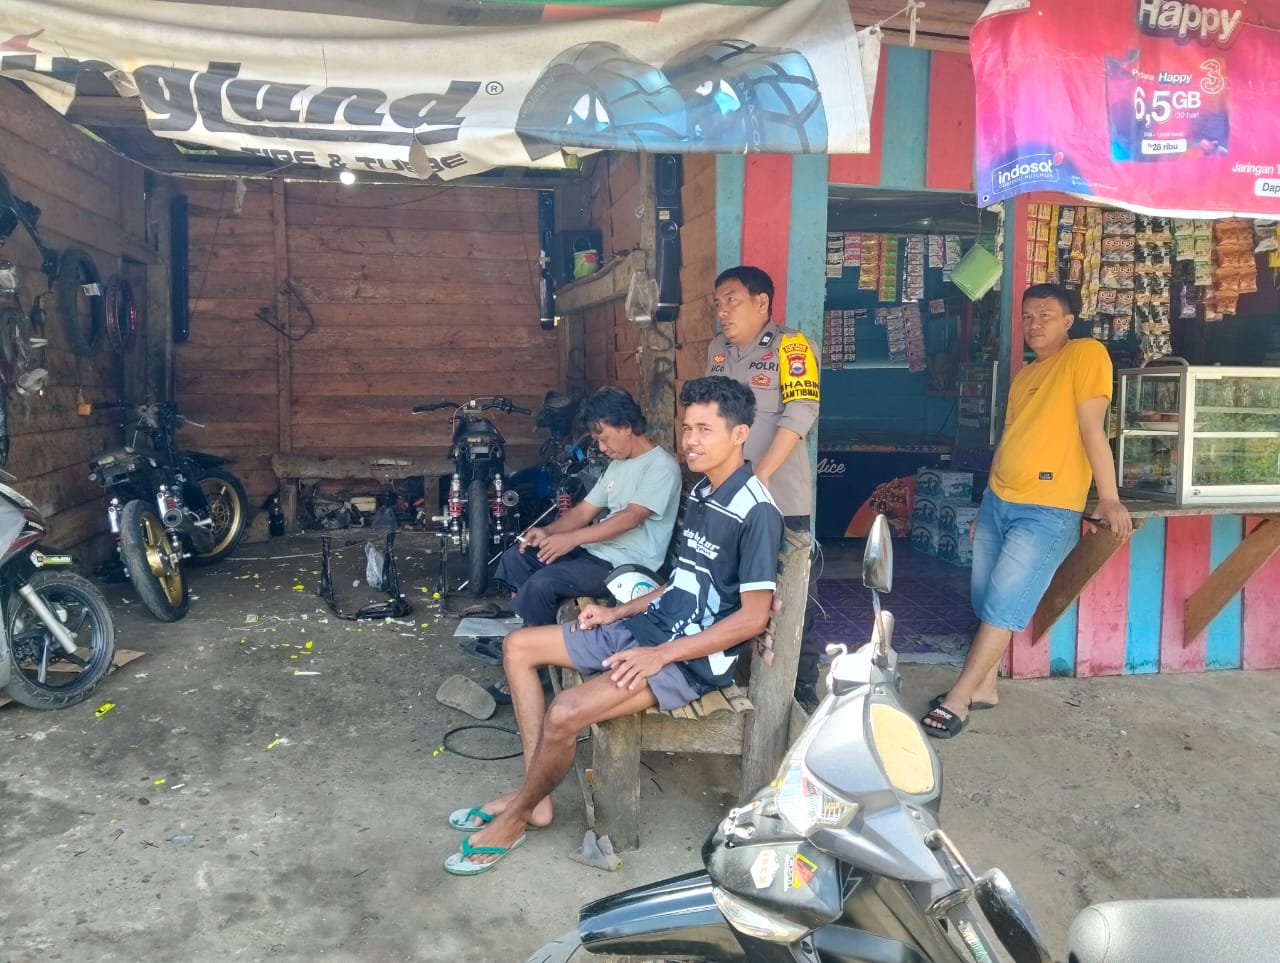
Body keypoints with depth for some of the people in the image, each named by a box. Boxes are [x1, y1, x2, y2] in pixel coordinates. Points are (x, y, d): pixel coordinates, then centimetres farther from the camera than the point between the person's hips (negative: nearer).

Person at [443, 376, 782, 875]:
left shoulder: (756, 512, -18)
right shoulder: (700, 493, 10)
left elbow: (752, 617, -20)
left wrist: (660, 655, -21)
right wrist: (617, 612, 9)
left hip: (693, 659, -10)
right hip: (647, 626, 10)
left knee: (564, 714, -26)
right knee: (518, 646, 6)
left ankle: (515, 818, 4)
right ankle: (535, 796, 8)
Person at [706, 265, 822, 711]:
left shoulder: (789, 345, -8)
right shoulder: (717, 349, 12)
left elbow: (800, 414, -17)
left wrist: (759, 475, -21)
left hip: (780, 497, -5)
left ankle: (803, 684, 20)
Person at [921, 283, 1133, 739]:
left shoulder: (1086, 354, -5)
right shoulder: (1024, 375, 17)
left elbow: (1092, 428, -13)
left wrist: (1109, 498, -16)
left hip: (1047, 511, -8)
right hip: (997, 501, 8)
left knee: (1002, 606, -6)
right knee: (986, 602, 10)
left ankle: (958, 698, 1)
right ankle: (983, 687, 23)